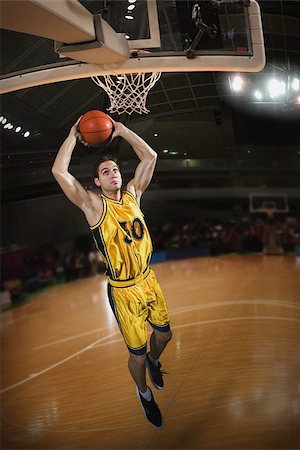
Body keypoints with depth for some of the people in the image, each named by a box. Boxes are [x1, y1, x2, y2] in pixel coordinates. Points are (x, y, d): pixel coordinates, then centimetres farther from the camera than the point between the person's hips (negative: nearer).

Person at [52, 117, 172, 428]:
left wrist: (122, 130, -1)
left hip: (148, 280, 5)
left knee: (164, 332, 22)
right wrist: (74, 135, -16)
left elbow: (150, 156, 3)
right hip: (123, 291, -5)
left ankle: (154, 361, 56)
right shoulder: (93, 204, -14)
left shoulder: (132, 193, 1)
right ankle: (144, 393, 37)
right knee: (137, 354, 7)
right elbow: (59, 171, -26)